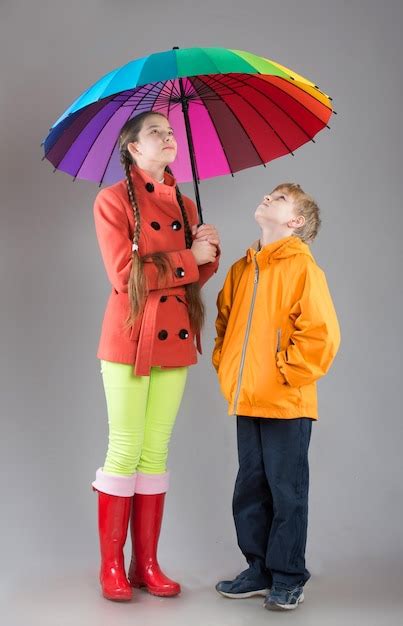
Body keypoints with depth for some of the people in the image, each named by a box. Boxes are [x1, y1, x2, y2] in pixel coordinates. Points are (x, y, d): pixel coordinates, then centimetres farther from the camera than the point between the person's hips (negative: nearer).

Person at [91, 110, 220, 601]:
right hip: (129, 339, -5)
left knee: (156, 451, 8)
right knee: (125, 451, -2)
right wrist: (189, 258, -11)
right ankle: (111, 566, 10)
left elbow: (193, 278, 12)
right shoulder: (113, 200, -4)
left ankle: (147, 563, 15)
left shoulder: (184, 205, 15)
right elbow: (125, 274, -15)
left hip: (174, 339, 5)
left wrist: (208, 252, -8)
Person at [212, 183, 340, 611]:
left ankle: (288, 578, 17)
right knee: (250, 490, 13)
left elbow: (321, 335, -15)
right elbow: (224, 322, 21)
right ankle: (259, 569, 27)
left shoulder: (301, 266, -10)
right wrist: (224, 366, 10)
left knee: (287, 491, 3)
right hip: (245, 402, 7)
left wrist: (286, 373, -12)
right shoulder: (241, 269, 11)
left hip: (286, 404, -7)